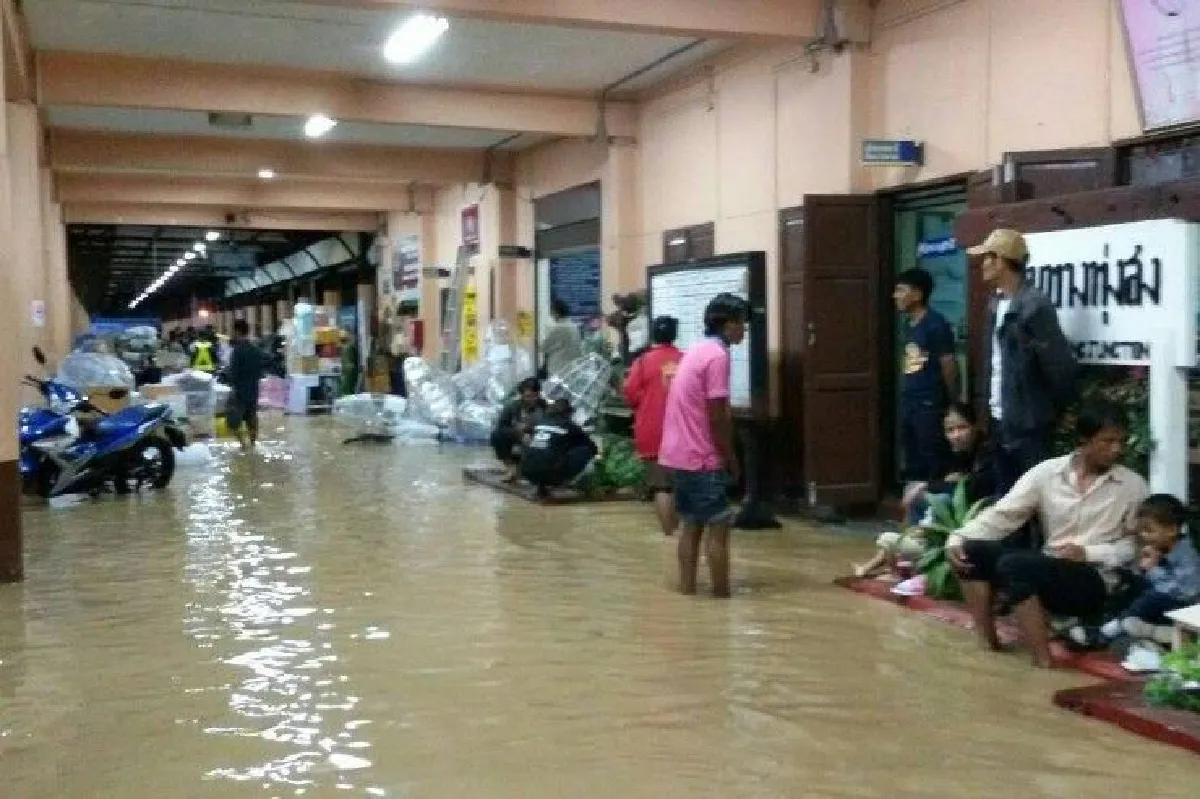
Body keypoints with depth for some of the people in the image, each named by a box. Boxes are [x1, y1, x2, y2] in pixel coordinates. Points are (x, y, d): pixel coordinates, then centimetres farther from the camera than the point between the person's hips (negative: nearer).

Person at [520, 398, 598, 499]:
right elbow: (592, 447, 15)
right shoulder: (570, 426, 6)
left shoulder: (538, 422, 15)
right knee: (585, 450, 7)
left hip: (527, 472, 4)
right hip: (550, 473, -4)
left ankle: (541, 485, 21)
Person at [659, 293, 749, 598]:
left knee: (690, 524, 12)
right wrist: (731, 458, -8)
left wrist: (724, 455, 17)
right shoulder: (718, 355, -15)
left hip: (681, 451, 9)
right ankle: (721, 594, 1)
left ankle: (687, 589, 16)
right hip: (703, 457, -9)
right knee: (718, 527, -3)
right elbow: (717, 417, -18)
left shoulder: (697, 350, 13)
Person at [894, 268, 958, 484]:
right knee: (913, 464, 15)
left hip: (931, 405, -8)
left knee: (935, 462, -4)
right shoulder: (908, 325, 13)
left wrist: (953, 404, -5)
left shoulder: (935, 324, -12)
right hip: (908, 403, 8)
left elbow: (949, 365, -10)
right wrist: (905, 396, 10)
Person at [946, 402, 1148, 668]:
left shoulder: (1133, 485, 0)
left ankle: (1044, 666, -28)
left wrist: (1090, 553, -14)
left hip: (1094, 581, -4)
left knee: (1014, 565, -31)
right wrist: (958, 537, -16)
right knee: (971, 550, -15)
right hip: (1046, 570, 4)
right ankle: (987, 646, -11)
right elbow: (1002, 514, 0)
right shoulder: (1047, 471, 4)